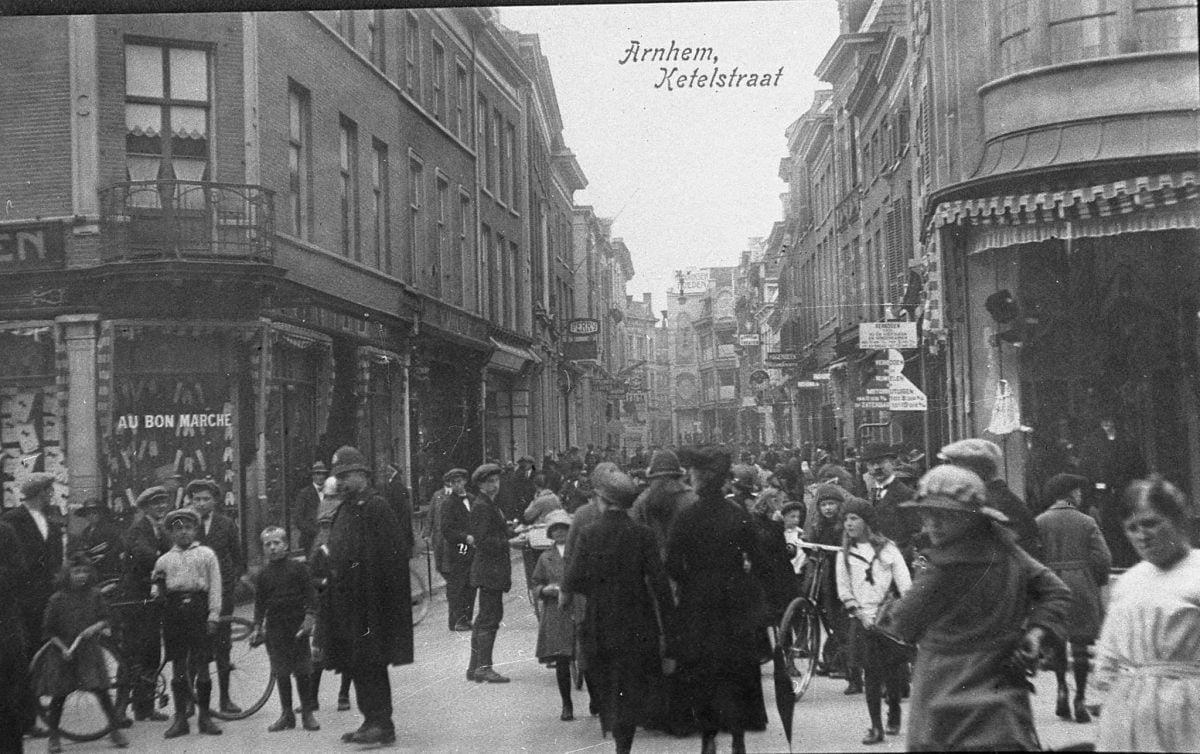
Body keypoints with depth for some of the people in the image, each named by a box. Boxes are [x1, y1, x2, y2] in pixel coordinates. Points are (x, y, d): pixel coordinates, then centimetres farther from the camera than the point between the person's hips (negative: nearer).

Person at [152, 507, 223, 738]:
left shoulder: (206, 554, 8)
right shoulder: (163, 560, 15)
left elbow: (215, 586, 3)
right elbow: (157, 589, 19)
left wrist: (213, 615, -5)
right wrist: (156, 589, -5)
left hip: (199, 608, -2)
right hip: (173, 610, 2)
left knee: (201, 665, 0)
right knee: (178, 667, 4)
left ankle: (204, 717, 9)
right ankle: (180, 719, 10)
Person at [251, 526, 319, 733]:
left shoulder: (298, 568, 1)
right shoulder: (263, 576, 10)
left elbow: (310, 595, -1)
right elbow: (259, 604, 13)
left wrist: (310, 618, -11)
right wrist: (257, 628, 6)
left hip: (297, 626, -3)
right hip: (274, 628, 3)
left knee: (303, 672, 0)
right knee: (280, 673, 5)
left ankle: (307, 714, 7)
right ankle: (286, 714, 13)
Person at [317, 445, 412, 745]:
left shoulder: (376, 507, -11)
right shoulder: (345, 509, 17)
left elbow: (390, 556, -17)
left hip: (371, 601, -9)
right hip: (346, 601, 9)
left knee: (370, 663, -7)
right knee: (355, 664, 11)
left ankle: (382, 724, -2)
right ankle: (372, 721, 18)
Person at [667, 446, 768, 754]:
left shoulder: (687, 517, -11)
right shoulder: (740, 515, -2)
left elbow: (673, 565, -11)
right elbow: (755, 557, 0)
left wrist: (688, 582, 6)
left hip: (698, 602, -2)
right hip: (735, 599, 3)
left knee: (702, 671, 8)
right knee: (739, 668, 11)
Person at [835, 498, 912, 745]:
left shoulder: (887, 548, 2)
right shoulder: (844, 554, 7)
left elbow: (905, 583, 1)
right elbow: (844, 591, 6)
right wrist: (861, 615, -5)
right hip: (863, 620, 1)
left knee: (894, 669, 0)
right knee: (871, 672, -3)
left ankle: (894, 716, 22)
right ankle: (876, 726, 1)